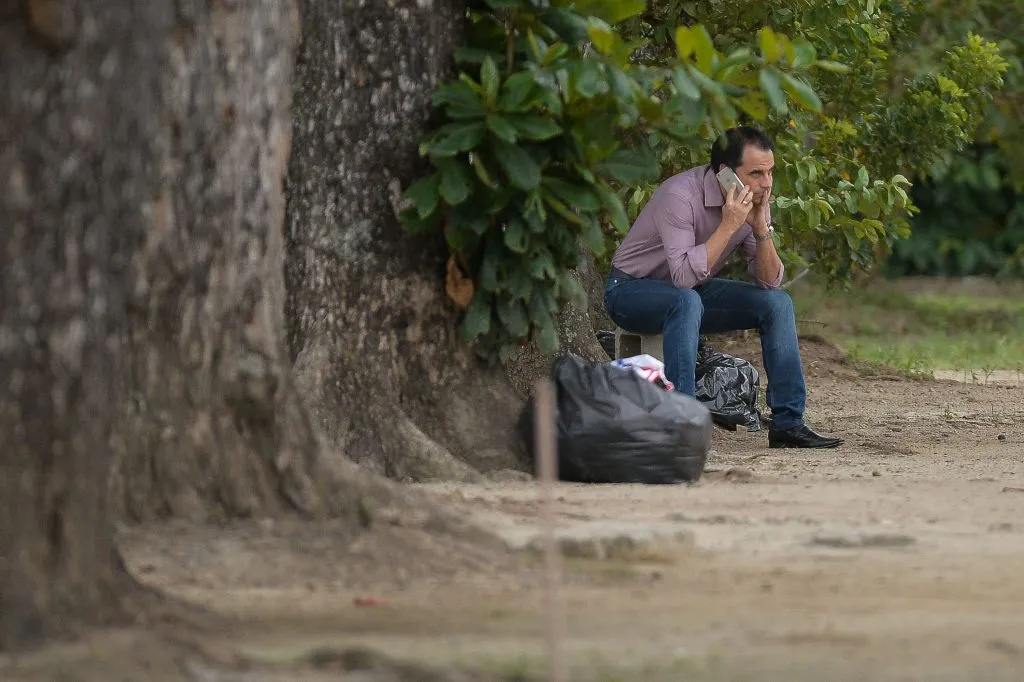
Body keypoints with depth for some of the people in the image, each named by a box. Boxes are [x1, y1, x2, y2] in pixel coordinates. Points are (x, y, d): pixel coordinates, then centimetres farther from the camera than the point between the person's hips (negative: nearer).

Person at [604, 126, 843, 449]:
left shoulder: (755, 201, -7)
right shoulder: (681, 195, -30)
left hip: (691, 292, 7)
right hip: (631, 289, -7)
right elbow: (683, 277, -37)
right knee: (687, 301, -38)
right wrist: (729, 226, -36)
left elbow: (769, 282, -7)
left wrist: (761, 227, -22)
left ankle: (787, 423, -5)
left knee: (778, 303, -6)